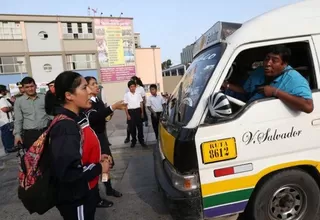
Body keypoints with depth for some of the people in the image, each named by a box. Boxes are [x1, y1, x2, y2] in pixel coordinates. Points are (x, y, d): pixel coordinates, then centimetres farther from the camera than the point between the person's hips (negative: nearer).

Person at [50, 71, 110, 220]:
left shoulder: (76, 120, 3)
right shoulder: (65, 127, -28)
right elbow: (68, 172, -33)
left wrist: (97, 159, 2)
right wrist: (99, 168, -20)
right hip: (75, 200, -9)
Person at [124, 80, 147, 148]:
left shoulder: (138, 94, 6)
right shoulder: (126, 95, -2)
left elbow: (141, 104, 10)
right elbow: (126, 105, -2)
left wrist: (142, 112, 6)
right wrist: (127, 115, -6)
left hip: (138, 111, 2)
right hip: (131, 111, -2)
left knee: (140, 126, 4)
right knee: (132, 127, 5)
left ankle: (141, 140, 15)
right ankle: (133, 141, 19)